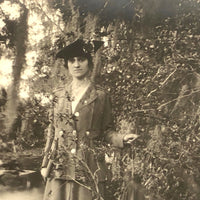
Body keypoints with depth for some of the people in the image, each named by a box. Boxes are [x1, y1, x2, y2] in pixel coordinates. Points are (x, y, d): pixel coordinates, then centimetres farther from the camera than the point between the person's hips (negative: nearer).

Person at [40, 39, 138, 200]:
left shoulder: (100, 96, 2)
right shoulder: (60, 94, 10)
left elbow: (107, 131, 5)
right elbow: (52, 130, 12)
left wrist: (122, 139, -16)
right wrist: (45, 164, 10)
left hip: (88, 168, -2)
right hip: (59, 168, 2)